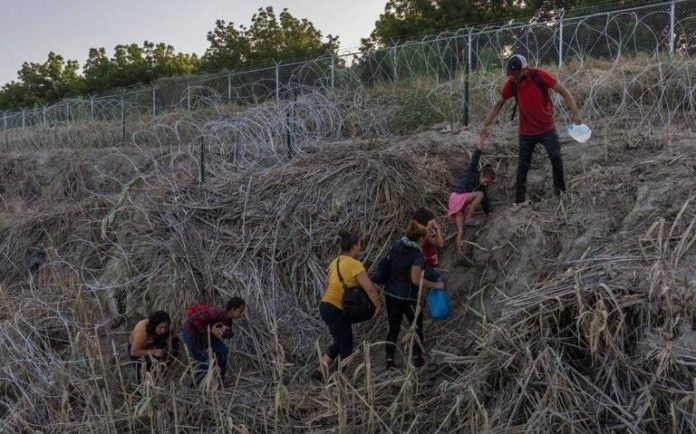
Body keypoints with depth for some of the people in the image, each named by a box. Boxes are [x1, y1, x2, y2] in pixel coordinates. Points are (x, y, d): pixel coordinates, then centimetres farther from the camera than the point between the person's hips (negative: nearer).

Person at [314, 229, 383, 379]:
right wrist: (378, 305, -14)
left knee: (340, 342, 24)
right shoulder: (355, 264, -17)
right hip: (337, 310, -8)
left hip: (326, 305, 8)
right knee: (346, 347, 6)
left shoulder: (335, 262, 8)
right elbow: (369, 288, -23)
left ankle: (321, 370, 26)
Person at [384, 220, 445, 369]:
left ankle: (389, 360, 15)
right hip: (408, 296, -6)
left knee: (393, 327, 15)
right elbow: (416, 279, -24)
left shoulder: (397, 246, 2)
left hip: (391, 294, 6)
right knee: (417, 326, 17)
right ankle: (418, 358, 27)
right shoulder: (417, 254, -19)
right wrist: (435, 285, -14)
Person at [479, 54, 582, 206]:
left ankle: (561, 191, 8)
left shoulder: (539, 76, -17)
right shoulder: (511, 83, -8)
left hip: (547, 128, -2)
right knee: (522, 165, 6)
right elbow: (498, 104, 3)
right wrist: (485, 125, -1)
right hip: (526, 132, 2)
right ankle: (519, 200, 14)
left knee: (556, 158, -10)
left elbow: (563, 91, -12)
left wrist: (574, 113, -19)